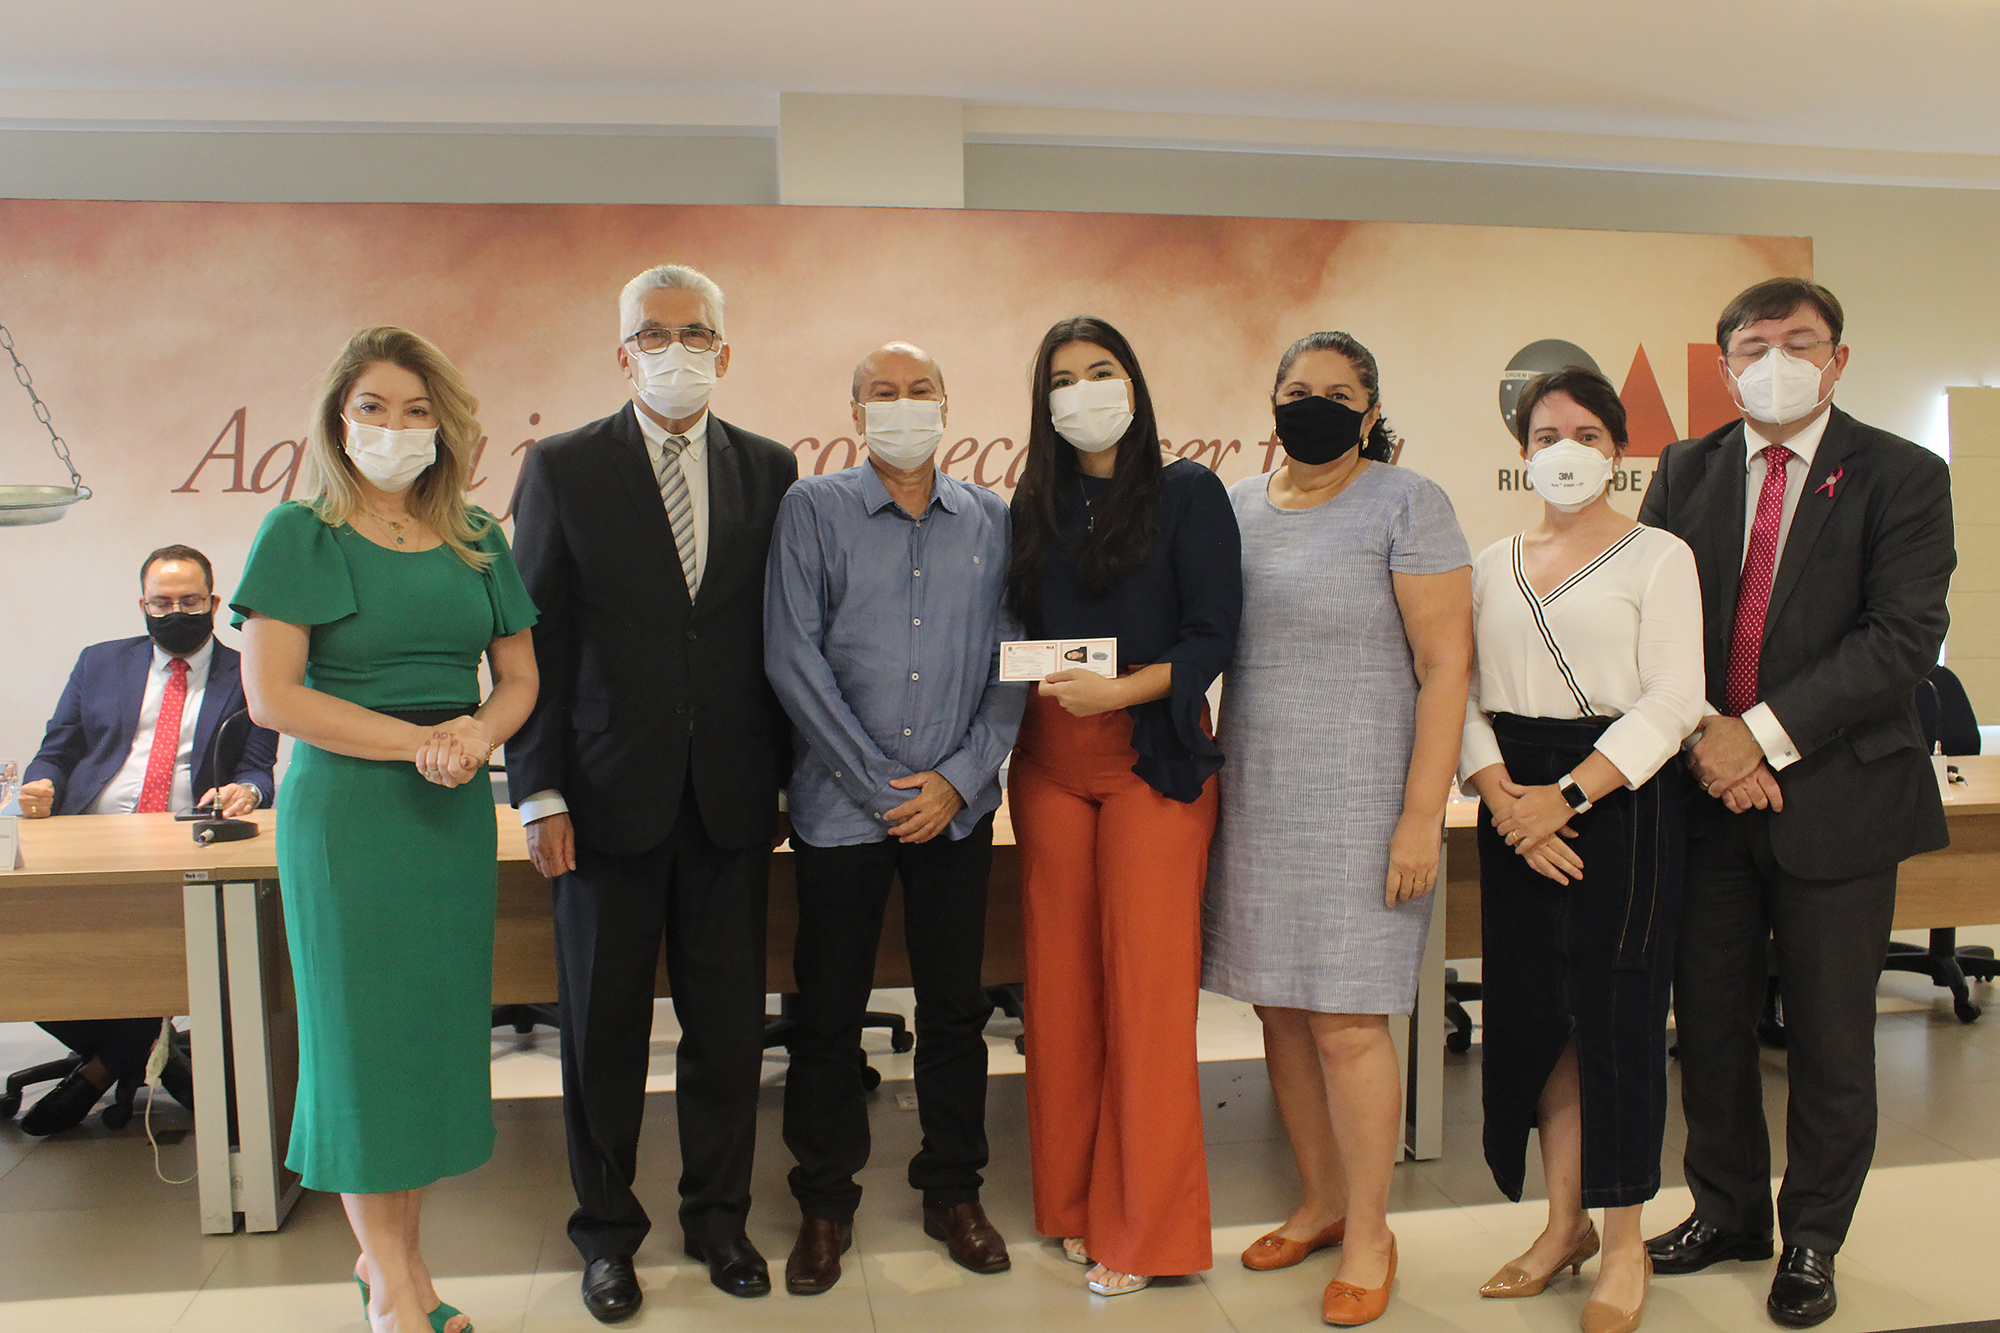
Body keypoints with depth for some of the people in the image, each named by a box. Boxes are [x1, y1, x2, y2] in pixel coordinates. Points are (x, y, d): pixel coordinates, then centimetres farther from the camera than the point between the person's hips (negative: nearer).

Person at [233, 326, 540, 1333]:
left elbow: (519, 676, 11)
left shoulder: (475, 538, 9)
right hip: (344, 808, -4)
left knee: (438, 1024, 8)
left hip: (455, 812, 5)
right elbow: (271, 694, -11)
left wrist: (478, 733, -11)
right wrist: (419, 741, -17)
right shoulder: (300, 533, -4)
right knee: (362, 1026, 3)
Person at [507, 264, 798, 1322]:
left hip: (731, 797, 2)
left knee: (727, 1020, 10)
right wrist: (538, 791, -7)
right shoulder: (563, 468, 0)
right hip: (609, 792, -1)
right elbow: (532, 641, -2)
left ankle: (719, 1216, 30)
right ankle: (607, 1230, 29)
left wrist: (785, 768, 4)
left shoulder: (768, 469, 6)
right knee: (604, 1026, 10)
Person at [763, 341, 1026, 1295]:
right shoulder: (812, 508, 1)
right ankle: (825, 1204, 24)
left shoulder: (991, 520, 7)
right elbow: (793, 659, -6)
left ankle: (953, 1190, 28)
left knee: (955, 1005, 11)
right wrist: (881, 785, -9)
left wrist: (960, 779, -7)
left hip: (958, 806, 2)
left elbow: (1011, 667, 5)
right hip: (839, 804, -1)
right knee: (828, 1012, 7)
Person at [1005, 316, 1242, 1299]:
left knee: (1145, 988, -3)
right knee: (1062, 984, 7)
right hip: (1048, 763, 4)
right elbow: (1018, 629, 13)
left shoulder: (1187, 493, 0)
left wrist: (1121, 690, -21)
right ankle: (1073, 1203, 21)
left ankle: (1145, 1229, 11)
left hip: (1151, 759, -4)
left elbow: (1213, 635, -8)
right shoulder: (1035, 506, 13)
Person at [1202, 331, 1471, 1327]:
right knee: (1281, 1010, 12)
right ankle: (1321, 1201, 30)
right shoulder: (1234, 507, 11)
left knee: (1345, 1020, -3)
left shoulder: (1406, 504, -5)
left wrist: (1421, 818, -15)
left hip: (1357, 798, -5)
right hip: (1254, 798, 5)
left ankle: (1369, 1234, 16)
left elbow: (1445, 666, -9)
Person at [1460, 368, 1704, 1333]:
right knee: (1532, 1016, 8)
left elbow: (1671, 700, -9)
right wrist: (1498, 791, -9)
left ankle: (1624, 1244, 15)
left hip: (1619, 796, -4)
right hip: (1515, 804, 4)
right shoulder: (1492, 564, 12)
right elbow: (1465, 695, 8)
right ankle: (1563, 1224, 23)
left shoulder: (1657, 556, -1)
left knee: (1613, 1016, 0)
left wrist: (1567, 795, -17)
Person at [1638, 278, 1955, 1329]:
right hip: (1706, 794, 3)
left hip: (1836, 797, -3)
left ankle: (1811, 1241, 29)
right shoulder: (1684, 472, 8)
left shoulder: (1902, 478, -2)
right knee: (1709, 1025, 12)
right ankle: (1728, 1212, 33)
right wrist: (1704, 739, -11)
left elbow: (1903, 639, -12)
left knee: (1830, 1043, 9)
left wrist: (1765, 733, -18)